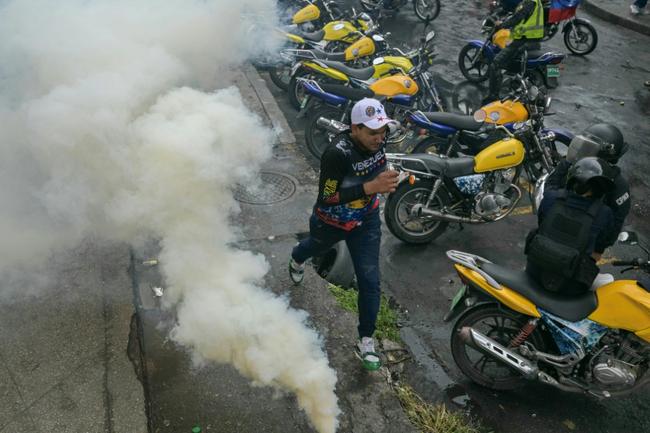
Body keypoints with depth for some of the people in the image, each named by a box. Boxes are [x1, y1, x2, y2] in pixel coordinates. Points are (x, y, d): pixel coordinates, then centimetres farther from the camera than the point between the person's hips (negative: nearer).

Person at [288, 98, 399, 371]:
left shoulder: (377, 142, -18)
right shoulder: (337, 154, -37)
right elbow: (327, 198, -35)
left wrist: (387, 181, -9)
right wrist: (371, 187, -42)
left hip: (366, 220, 3)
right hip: (331, 222, -3)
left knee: (370, 281, -2)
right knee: (317, 247, 33)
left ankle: (366, 341, 17)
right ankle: (297, 259, 73)